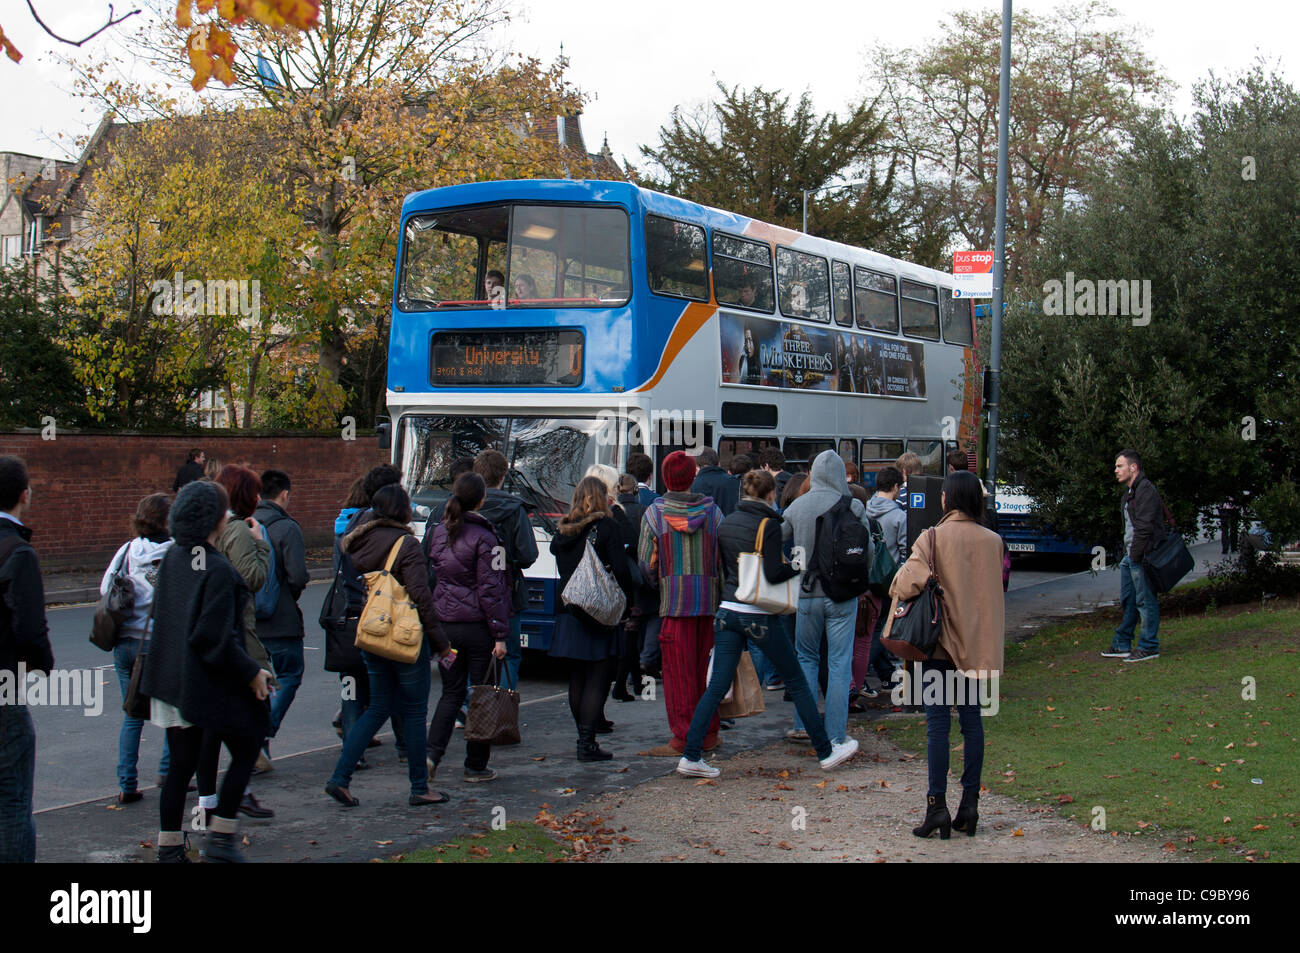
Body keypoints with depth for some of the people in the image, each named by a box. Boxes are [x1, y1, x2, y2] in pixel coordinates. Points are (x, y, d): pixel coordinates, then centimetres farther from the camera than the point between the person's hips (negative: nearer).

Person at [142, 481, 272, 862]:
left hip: (172, 679, 8)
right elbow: (215, 637, -22)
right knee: (246, 748, 10)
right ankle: (220, 838, 7)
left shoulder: (172, 559, 5)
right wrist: (250, 672, -14)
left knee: (181, 763, 14)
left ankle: (169, 847, 17)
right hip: (209, 684, -8)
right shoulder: (218, 570, -20)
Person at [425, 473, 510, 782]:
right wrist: (500, 634, -11)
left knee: (451, 692, 15)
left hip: (443, 625, 5)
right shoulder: (483, 538, -12)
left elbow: (430, 577, 13)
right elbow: (490, 589, -13)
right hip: (476, 627, -5)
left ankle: (432, 752, -2)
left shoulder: (439, 533, 5)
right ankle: (476, 766, 11)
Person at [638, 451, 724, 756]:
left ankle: (683, 739, 1)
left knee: (678, 671, 0)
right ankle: (708, 734, 18)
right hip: (710, 599, 3)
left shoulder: (654, 513, -1)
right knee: (706, 668, 11)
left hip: (674, 601, -3)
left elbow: (645, 563, 0)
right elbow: (726, 556, 5)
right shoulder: (712, 510, 6)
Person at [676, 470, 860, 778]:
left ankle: (690, 757, -1)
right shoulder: (769, 524, -12)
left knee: (717, 687, 5)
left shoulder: (726, 524, 7)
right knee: (797, 683, 8)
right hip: (759, 616, -5)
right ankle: (826, 752, 17)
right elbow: (773, 573, -19)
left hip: (727, 612, 6)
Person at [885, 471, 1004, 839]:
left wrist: (897, 588, -4)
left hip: (940, 641, -4)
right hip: (978, 642, 4)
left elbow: (913, 578, -23)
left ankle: (937, 805, -2)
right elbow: (994, 591, 9)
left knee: (938, 722, -1)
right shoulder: (992, 541, 1)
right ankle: (970, 803, 12)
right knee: (972, 719, 10)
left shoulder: (933, 538, -11)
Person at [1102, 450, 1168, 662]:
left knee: (1146, 601, -4)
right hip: (1131, 555, 11)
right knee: (1128, 601, 13)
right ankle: (1122, 645, 20)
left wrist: (1135, 555, -21)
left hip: (1142, 556, -11)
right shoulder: (1131, 491, 20)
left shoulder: (1146, 490, -13)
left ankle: (1149, 647, 1)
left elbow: (1145, 527, -20)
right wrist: (1128, 555, 18)